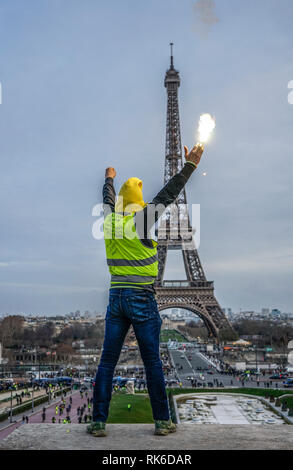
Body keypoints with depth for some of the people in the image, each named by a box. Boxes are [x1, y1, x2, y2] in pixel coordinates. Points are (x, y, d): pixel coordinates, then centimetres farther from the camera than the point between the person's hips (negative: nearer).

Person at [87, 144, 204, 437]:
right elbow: (168, 195, -3)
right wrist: (189, 166, 5)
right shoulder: (141, 220, -8)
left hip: (116, 299, 4)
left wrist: (109, 179, 46)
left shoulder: (110, 220, 5)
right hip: (142, 300, -4)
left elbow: (108, 201, 26)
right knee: (152, 363, 4)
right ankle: (162, 421, 13)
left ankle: (98, 422, 10)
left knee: (107, 363, 7)